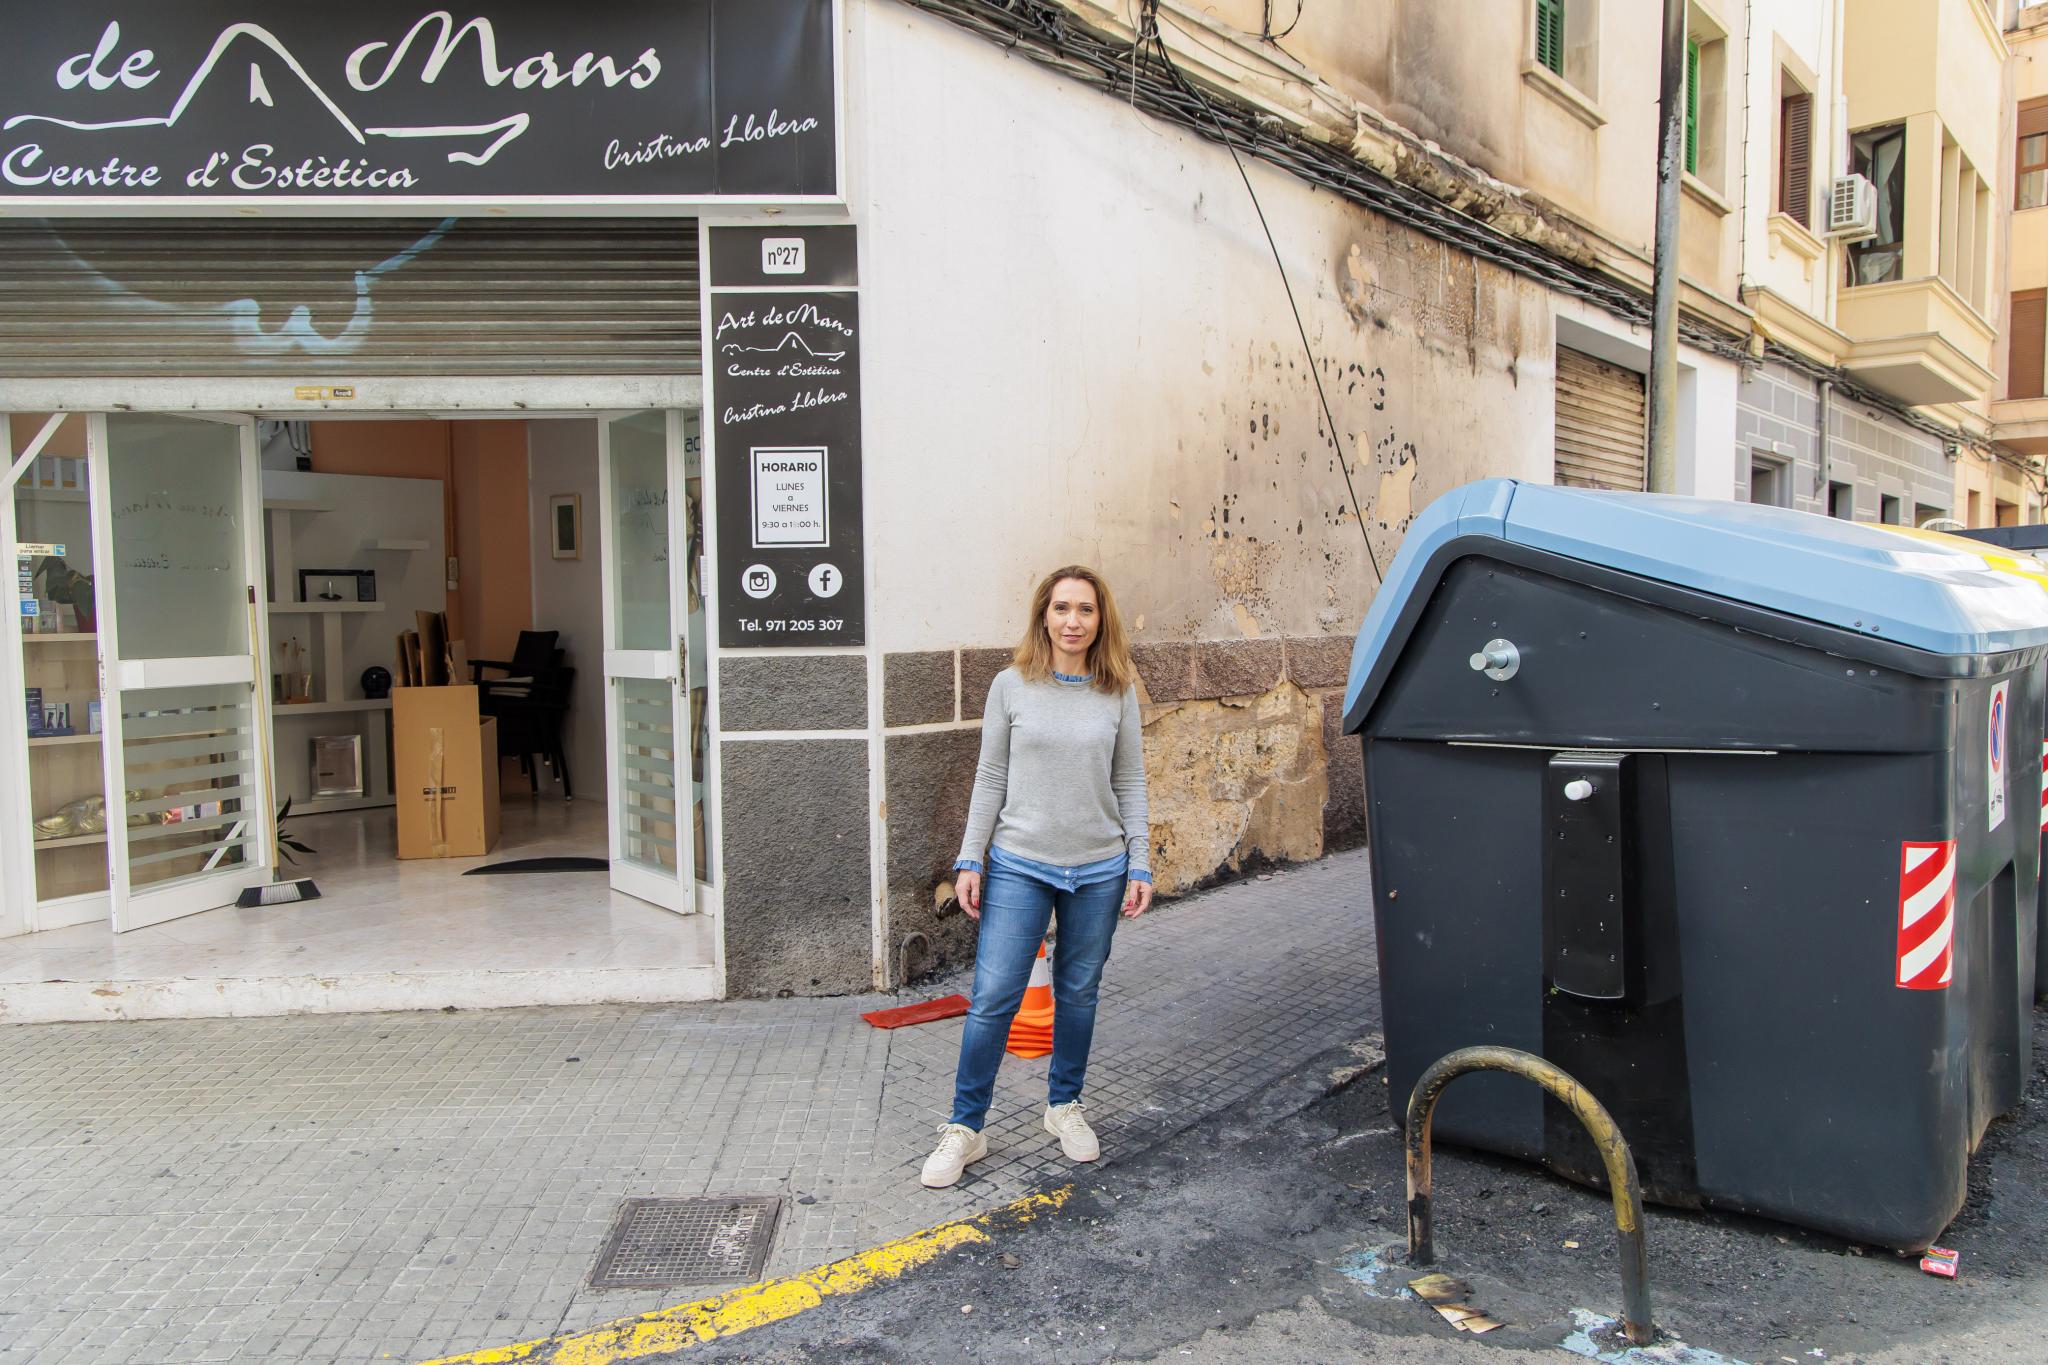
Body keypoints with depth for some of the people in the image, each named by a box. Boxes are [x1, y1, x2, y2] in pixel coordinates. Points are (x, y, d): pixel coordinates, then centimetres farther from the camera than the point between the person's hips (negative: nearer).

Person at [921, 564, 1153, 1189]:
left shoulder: (1118, 693, 2)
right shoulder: (1011, 686, -1)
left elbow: (1130, 785, 6)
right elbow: (990, 780, 2)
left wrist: (1140, 866, 2)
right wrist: (970, 861, -1)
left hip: (1098, 870, 2)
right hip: (1019, 866, -1)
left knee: (1078, 994, 13)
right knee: (993, 998, -3)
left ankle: (1064, 1106, 33)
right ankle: (964, 1128, 12)